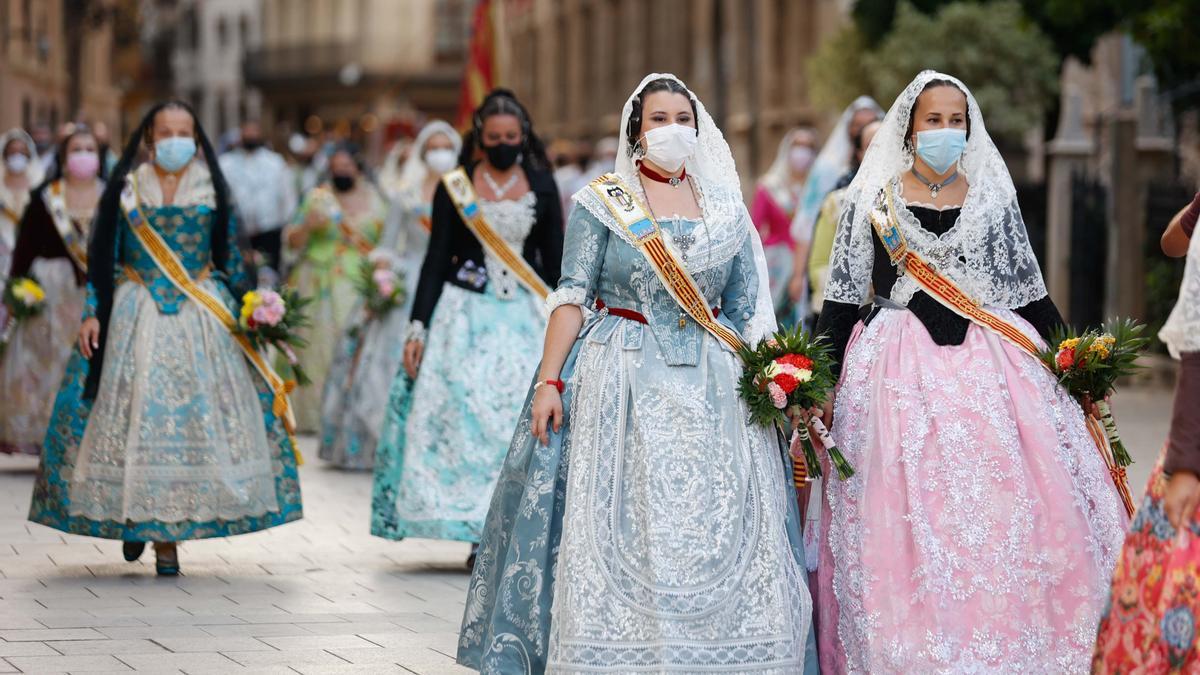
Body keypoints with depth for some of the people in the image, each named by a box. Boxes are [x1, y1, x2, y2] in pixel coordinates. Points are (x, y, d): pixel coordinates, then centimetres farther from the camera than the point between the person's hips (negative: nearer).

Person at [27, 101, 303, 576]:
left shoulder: (212, 189, 7)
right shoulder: (126, 189, 4)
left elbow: (230, 258, 9)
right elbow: (103, 257, 4)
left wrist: (245, 312, 2)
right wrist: (93, 313, -4)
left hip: (203, 319, 1)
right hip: (138, 317, 0)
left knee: (198, 411, -4)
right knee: (137, 411, -3)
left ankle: (166, 535, 0)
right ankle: (131, 515, 12)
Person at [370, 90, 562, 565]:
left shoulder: (541, 186, 7)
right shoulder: (455, 188, 3)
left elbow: (555, 259, 10)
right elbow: (437, 259, 3)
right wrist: (418, 327, -3)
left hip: (527, 315, 1)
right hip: (467, 315, -1)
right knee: (467, 415, -9)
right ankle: (481, 535, -3)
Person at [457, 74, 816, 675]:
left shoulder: (725, 208, 10)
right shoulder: (601, 202, 2)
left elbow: (746, 310, 13)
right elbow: (572, 297, -3)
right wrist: (549, 382, -11)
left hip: (711, 383, 3)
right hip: (623, 382, -2)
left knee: (721, 531, -3)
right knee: (618, 528, -5)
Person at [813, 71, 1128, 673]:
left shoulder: (992, 195, 10)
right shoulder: (872, 199, 6)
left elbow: (1028, 290, 13)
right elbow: (843, 296, 6)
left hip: (992, 367, 1)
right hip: (900, 370, -1)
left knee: (1004, 519, -6)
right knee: (908, 522, -5)